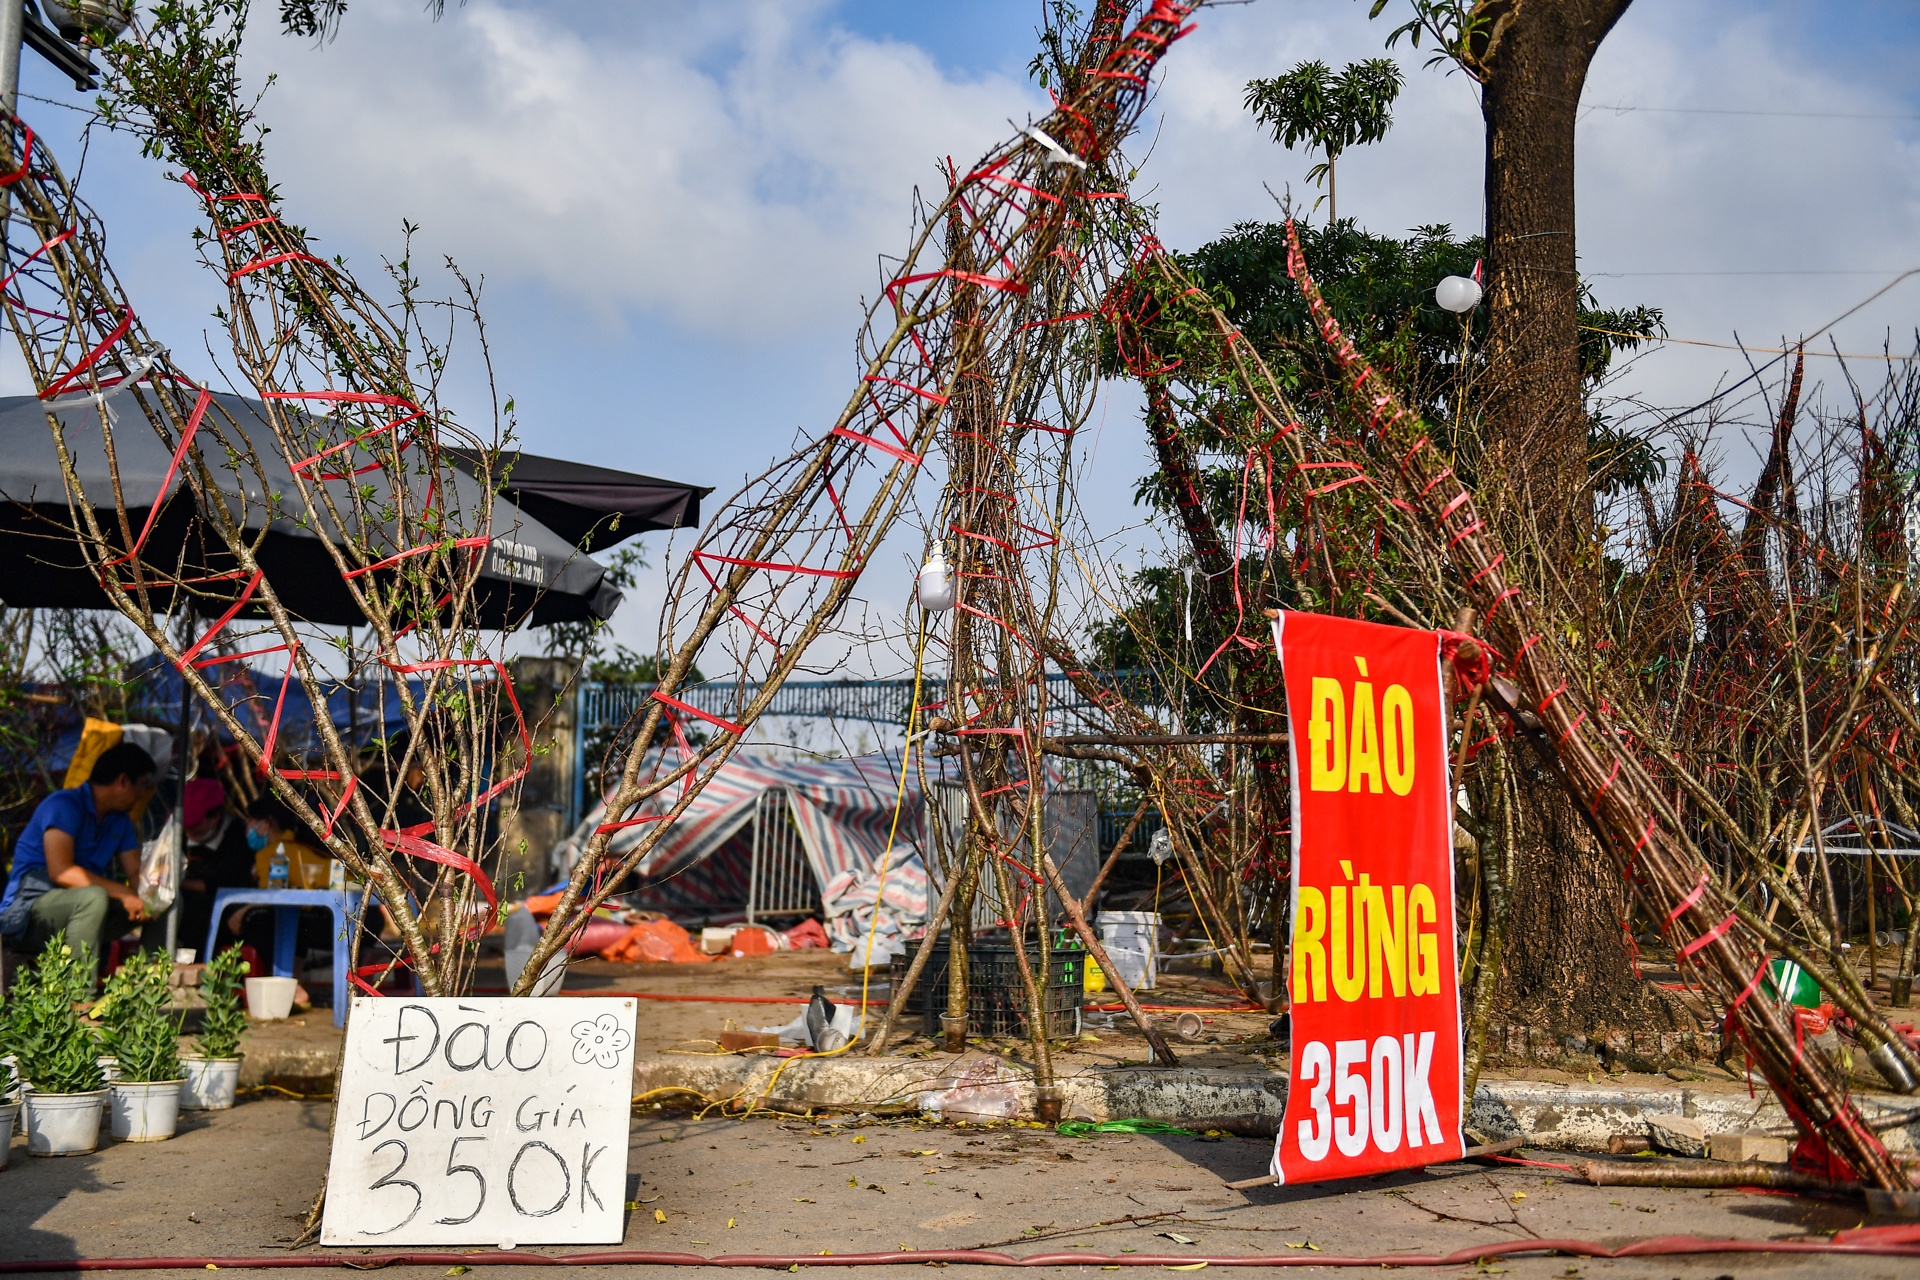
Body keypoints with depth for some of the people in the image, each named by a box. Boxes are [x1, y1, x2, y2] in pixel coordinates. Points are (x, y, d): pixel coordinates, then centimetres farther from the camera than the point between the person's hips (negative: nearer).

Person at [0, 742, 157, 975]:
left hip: (79, 910, 8)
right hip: (25, 915, -8)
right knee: (94, 897, -37)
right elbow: (61, 871, -26)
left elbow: (136, 873, 5)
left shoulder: (120, 821, 11)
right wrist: (122, 892, -30)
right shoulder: (65, 805, -14)